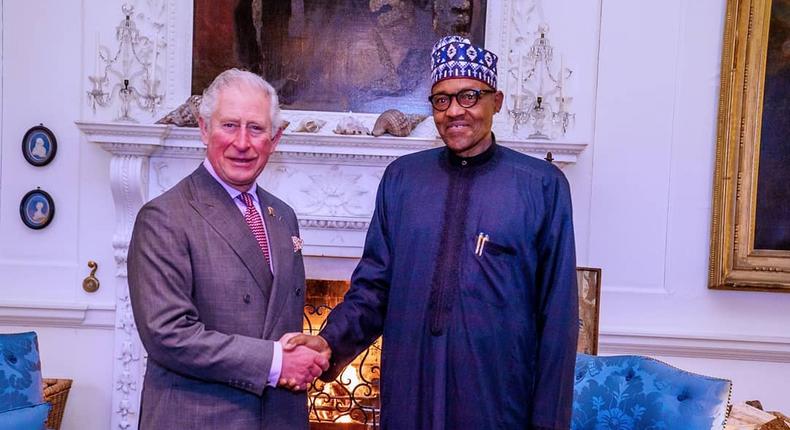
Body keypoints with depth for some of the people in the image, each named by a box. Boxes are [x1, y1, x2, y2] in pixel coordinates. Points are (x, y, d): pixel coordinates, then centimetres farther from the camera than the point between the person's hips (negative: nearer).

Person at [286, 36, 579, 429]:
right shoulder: (400, 178, 2)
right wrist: (332, 342, -12)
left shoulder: (543, 185, -6)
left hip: (497, 397, -2)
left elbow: (557, 313, -5)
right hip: (408, 393, 3)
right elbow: (374, 285, 4)